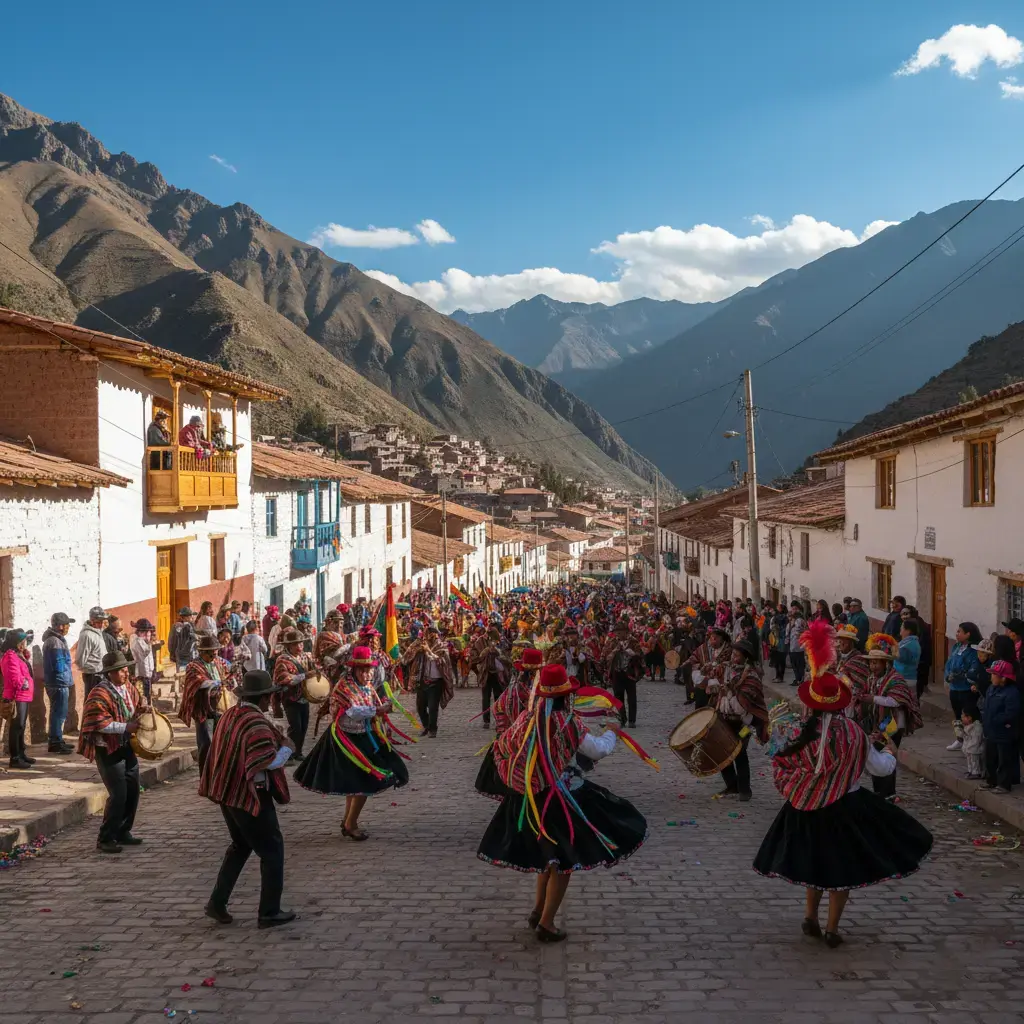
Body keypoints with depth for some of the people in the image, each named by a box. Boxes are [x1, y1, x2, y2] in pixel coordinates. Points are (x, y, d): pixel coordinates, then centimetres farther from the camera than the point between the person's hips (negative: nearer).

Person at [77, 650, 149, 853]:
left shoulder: (128, 687, 5)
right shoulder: (99, 694, -20)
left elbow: (138, 702, 21)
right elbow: (98, 723, -26)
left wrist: (142, 709, -2)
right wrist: (126, 727, -28)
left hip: (127, 747, 9)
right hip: (108, 751, -8)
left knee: (132, 791, 13)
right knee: (118, 795, -10)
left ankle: (123, 832, 27)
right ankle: (105, 839, 2)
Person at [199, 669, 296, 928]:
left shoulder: (230, 714, 6)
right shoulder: (256, 723, -21)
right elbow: (271, 761, -27)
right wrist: (287, 746, -9)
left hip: (227, 792, 9)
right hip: (251, 795, -9)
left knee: (240, 846, 24)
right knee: (272, 850, 6)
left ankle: (217, 902, 23)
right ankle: (269, 912, 11)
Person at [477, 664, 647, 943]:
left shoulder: (527, 718, -2)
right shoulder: (568, 722, -17)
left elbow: (502, 746, 11)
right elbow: (598, 751, -8)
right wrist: (611, 733, 11)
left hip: (528, 798, 6)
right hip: (561, 798, -6)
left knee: (547, 852, 26)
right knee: (563, 859, 7)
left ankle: (538, 910, 31)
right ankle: (546, 924, 8)